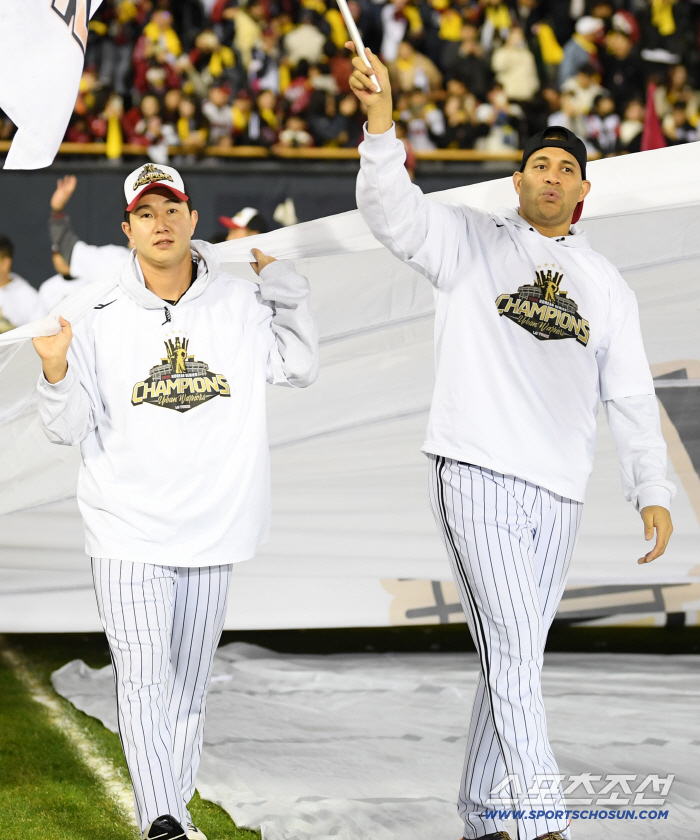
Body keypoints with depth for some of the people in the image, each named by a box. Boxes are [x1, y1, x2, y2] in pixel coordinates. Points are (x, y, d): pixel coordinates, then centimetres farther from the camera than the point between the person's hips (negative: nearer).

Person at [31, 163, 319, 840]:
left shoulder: (240, 305, 4)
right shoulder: (101, 320, -2)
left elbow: (299, 369, 11)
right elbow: (70, 429, 0)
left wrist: (283, 283, 2)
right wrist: (56, 369, -19)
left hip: (212, 528, 2)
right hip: (127, 532, -2)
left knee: (189, 681, 9)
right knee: (143, 676, -13)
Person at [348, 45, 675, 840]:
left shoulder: (606, 285, 15)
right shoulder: (469, 241, 5)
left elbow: (631, 398, 13)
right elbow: (390, 207, -12)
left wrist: (652, 493, 2)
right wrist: (380, 117, -28)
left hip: (557, 492, 5)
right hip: (475, 474, -4)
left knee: (515, 657, 8)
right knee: (515, 648, -15)